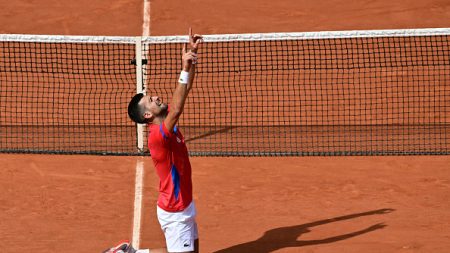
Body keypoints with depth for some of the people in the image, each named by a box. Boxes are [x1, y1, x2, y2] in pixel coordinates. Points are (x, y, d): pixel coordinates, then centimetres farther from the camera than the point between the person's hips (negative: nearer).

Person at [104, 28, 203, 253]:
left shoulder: (167, 123, 1)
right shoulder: (157, 136, -25)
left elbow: (185, 89, 2)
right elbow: (176, 109, -42)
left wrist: (192, 53, -8)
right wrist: (186, 69, -44)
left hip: (183, 206, 9)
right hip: (175, 213, -9)